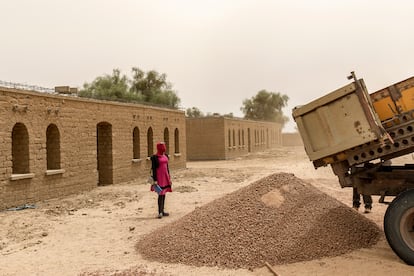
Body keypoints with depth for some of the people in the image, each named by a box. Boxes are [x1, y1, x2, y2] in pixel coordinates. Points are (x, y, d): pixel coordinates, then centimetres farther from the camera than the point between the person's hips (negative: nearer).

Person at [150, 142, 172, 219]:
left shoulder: (165, 156, 10)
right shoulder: (155, 157, -11)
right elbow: (153, 169, -12)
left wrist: (169, 177, 16)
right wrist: (155, 180, -15)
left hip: (165, 177, 7)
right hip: (159, 177, -7)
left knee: (164, 194, 11)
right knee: (161, 194, -8)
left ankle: (162, 211, 19)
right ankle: (160, 212, -1)